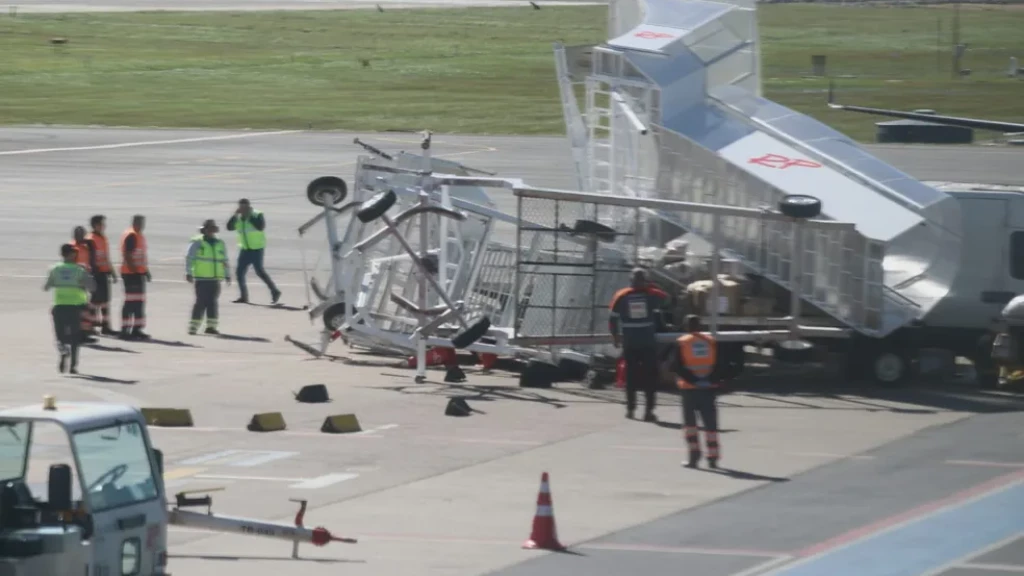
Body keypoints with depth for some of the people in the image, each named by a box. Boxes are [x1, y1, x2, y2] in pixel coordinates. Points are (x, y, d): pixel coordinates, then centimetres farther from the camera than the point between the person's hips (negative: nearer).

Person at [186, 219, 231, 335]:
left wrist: (227, 275, 16)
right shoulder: (197, 243, -2)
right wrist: (189, 273, -14)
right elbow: (189, 259, -5)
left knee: (212, 302, 5)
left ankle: (211, 326, 9)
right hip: (201, 278, -5)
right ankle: (193, 326, -4)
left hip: (215, 279, 5)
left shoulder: (220, 244, 13)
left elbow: (224, 261, 20)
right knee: (201, 302, -8)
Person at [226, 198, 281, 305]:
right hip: (245, 248, 7)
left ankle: (275, 292, 1)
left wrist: (250, 216, -21)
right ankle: (244, 297, 10)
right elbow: (229, 227, -2)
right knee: (240, 272, 3)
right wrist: (235, 215, -11)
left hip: (257, 248, -7)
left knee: (259, 271, -11)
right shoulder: (238, 218, 8)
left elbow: (261, 227, -25)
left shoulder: (257, 215, -8)